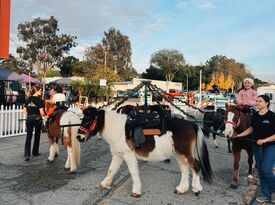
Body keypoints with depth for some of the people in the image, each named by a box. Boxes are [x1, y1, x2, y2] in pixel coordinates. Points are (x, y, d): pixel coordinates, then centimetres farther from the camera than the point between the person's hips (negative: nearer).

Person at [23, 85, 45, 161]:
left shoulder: (28, 99, 7)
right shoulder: (39, 100, -10)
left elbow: (24, 110, 9)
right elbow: (41, 112, -17)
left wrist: (28, 117, 17)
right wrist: (44, 116, 0)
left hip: (29, 119, 4)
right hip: (37, 118, -4)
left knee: (28, 136, 1)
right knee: (37, 136, 13)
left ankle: (27, 155, -9)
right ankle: (35, 152, 23)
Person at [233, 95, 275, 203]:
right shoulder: (255, 116, 1)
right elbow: (251, 129, 14)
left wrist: (264, 140, -25)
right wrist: (238, 135, 7)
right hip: (257, 146, 6)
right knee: (260, 170, 10)